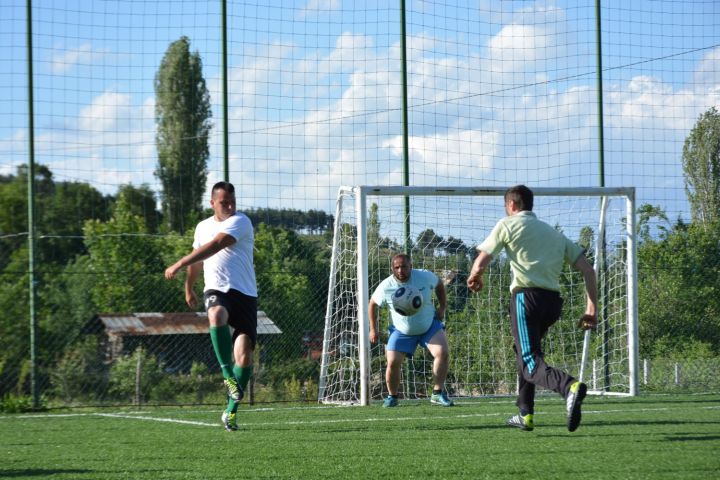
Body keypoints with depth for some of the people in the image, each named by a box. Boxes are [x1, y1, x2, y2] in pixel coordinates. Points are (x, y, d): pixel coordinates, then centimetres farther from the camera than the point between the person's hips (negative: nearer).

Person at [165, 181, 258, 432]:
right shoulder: (203, 227, 14)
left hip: (244, 294, -2)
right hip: (216, 291, 2)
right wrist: (189, 287, 43)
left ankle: (231, 410, 4)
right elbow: (198, 258, 32)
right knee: (217, 314, -37)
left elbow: (214, 246, -18)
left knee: (244, 356, -11)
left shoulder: (240, 222, -5)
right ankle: (227, 373, -31)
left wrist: (179, 264, -21)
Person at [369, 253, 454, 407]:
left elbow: (439, 284, 7)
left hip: (429, 326, 0)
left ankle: (438, 393, -13)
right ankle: (392, 397, 13)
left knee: (442, 353, -22)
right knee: (393, 363, -12)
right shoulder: (386, 287, -17)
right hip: (401, 331, 0)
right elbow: (373, 304, 1)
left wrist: (442, 307, -1)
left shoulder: (425, 276, -16)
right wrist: (373, 329, 0)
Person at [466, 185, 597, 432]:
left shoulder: (508, 224, 8)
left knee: (530, 365, -13)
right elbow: (588, 269, 14)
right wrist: (592, 308, 12)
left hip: (526, 296, -6)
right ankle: (525, 414, 27)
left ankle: (569, 386, -43)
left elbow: (480, 264, 2)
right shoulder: (554, 233, 24)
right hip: (553, 299, 6)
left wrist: (474, 279, 25)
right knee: (525, 351, 27)